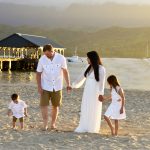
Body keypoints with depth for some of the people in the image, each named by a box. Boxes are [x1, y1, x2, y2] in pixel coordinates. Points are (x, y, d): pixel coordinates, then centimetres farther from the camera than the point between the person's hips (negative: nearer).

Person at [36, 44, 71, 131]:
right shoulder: (42, 59, -10)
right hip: (45, 87, -1)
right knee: (44, 105, -8)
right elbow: (38, 73, -2)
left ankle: (53, 124, 23)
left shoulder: (61, 58, -11)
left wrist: (68, 84, -4)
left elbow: (65, 71, -1)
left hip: (57, 87, 1)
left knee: (56, 106, 9)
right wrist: (39, 87, -9)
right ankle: (45, 124, -2)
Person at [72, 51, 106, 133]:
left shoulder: (101, 69, -13)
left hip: (95, 92, -7)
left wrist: (101, 94, -18)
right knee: (85, 109, 5)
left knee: (94, 110, 2)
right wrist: (74, 84, 26)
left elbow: (102, 82, -15)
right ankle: (84, 127, 11)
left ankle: (92, 128, 12)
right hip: (87, 91, 7)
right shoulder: (89, 68, 7)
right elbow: (82, 77, 19)